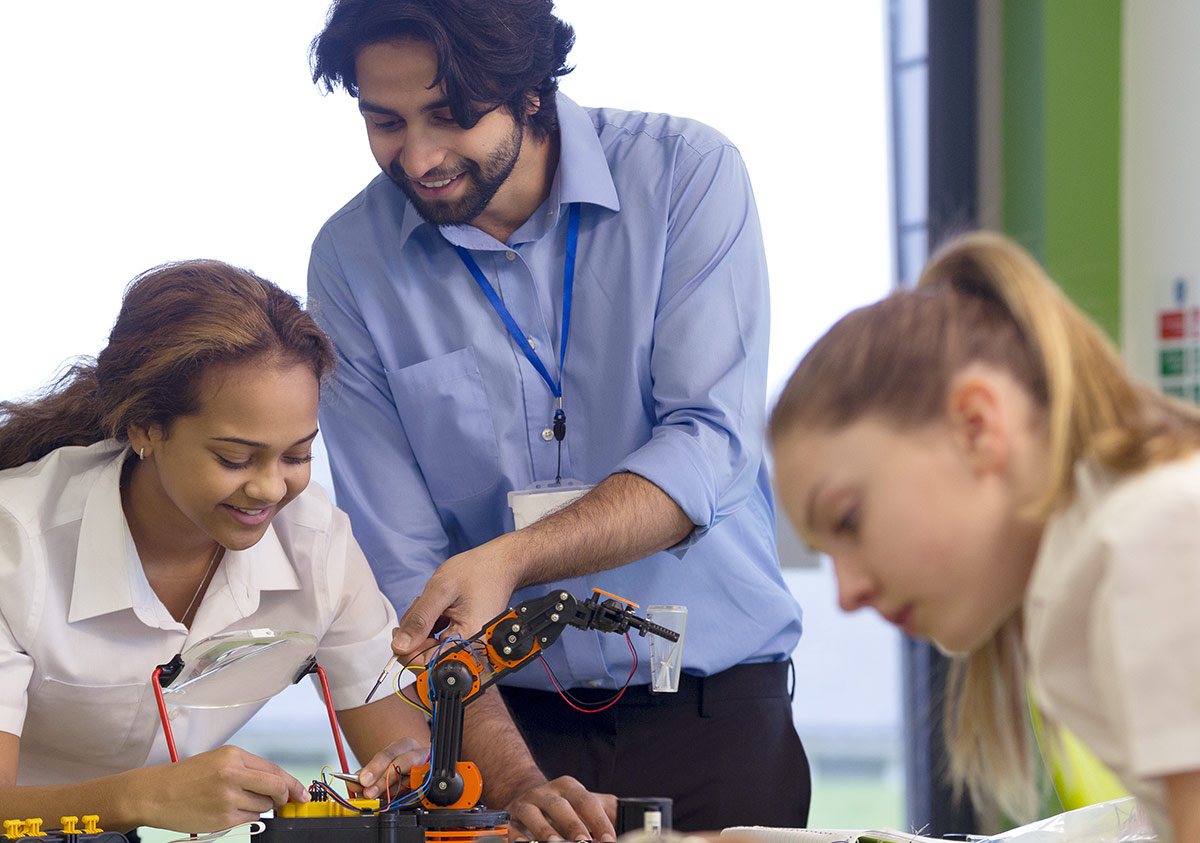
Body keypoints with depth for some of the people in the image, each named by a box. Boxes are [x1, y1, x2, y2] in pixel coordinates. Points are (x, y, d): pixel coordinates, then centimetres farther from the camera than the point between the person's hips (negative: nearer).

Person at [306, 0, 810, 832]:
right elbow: (402, 559, -7)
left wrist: (504, 560, -30)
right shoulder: (351, 259, -5)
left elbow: (709, 450, -16)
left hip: (713, 711, -1)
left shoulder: (686, 172, -9)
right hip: (508, 714, 1)